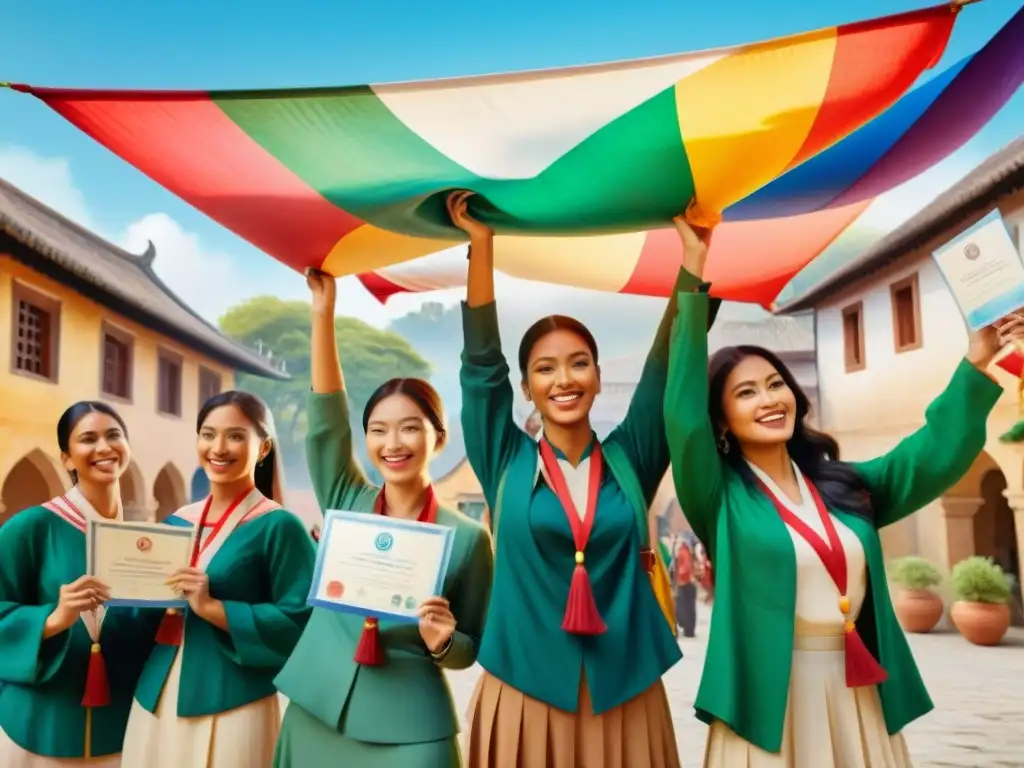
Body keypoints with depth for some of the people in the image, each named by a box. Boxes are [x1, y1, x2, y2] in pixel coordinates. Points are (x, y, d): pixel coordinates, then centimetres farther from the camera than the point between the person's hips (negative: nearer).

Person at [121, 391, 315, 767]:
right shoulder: (176, 523, 9)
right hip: (156, 701, 6)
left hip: (232, 709, -5)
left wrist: (213, 608, -21)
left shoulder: (278, 527, -10)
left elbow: (298, 623, -15)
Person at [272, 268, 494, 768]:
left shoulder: (467, 537, -6)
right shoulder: (346, 503, 0)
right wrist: (324, 312, -16)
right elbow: (326, 418, -11)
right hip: (314, 715, 3)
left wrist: (443, 642, -20)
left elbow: (470, 647, 2)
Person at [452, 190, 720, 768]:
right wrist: (482, 243, -9)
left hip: (625, 695, 1)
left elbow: (667, 364, -1)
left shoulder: (628, 461, 3)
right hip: (525, 695, -1)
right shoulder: (507, 462, 1)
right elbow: (482, 360, -5)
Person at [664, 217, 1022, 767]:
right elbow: (682, 414, -18)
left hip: (859, 698, 5)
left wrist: (975, 367, -3)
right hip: (769, 699, -4)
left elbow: (932, 457, 6)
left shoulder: (844, 487, 9)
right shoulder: (720, 496, -6)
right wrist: (694, 272, -20)